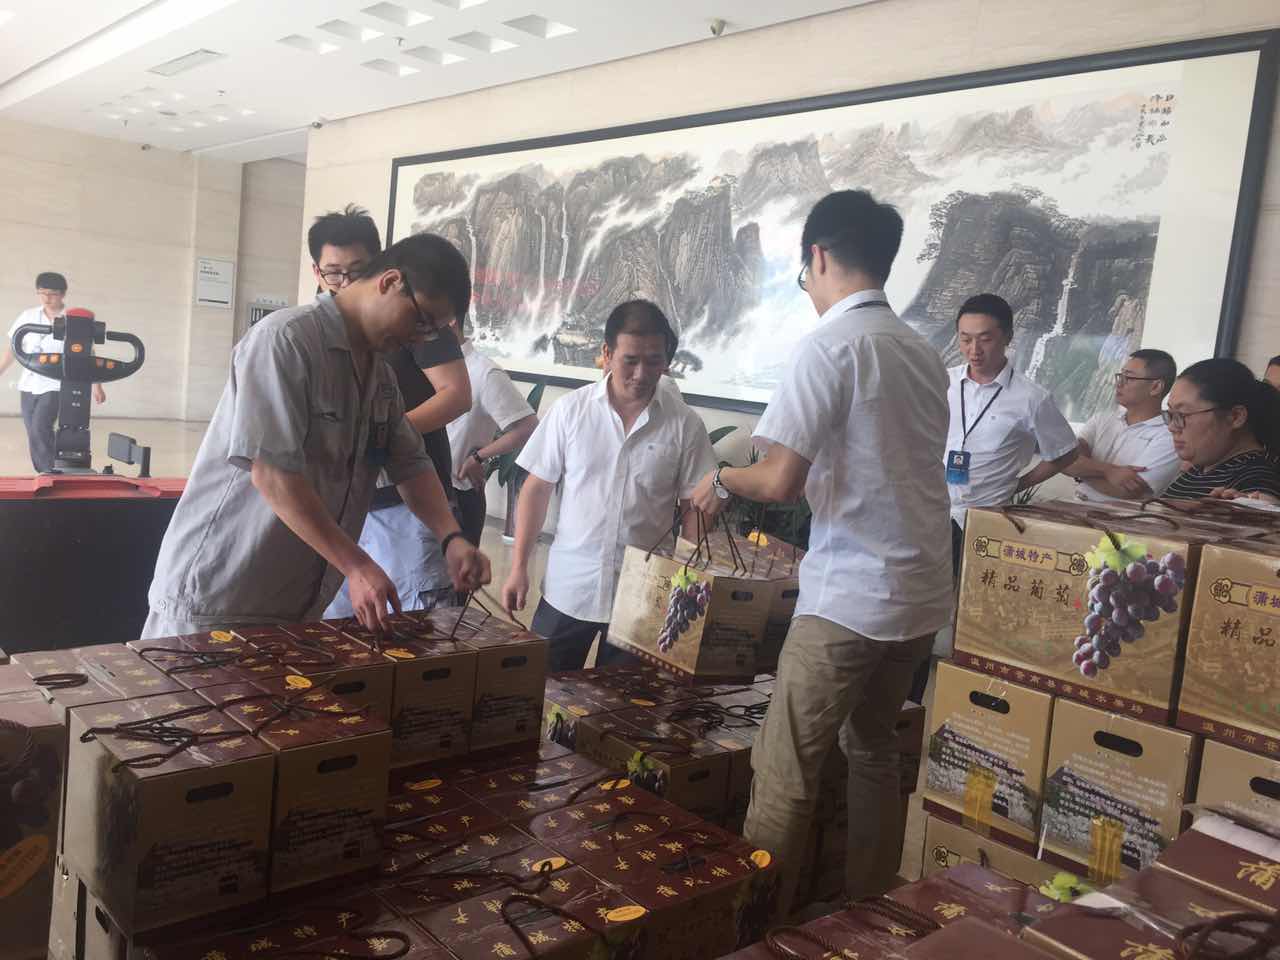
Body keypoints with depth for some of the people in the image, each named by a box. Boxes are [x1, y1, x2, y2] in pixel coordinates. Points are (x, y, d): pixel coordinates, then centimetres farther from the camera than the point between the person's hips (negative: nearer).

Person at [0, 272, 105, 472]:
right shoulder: (28, 317, 5)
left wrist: (97, 386, 0)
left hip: (57, 386, -4)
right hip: (29, 385, 5)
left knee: (40, 428, -21)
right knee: (34, 437, 6)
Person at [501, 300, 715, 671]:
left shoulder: (684, 424, -4)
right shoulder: (571, 409, -2)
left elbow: (694, 508, 1)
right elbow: (537, 488, 3)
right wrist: (519, 567, 0)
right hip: (567, 589, 1)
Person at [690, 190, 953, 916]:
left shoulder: (831, 345, -12)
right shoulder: (925, 354, 10)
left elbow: (781, 481, -19)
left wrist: (723, 479, 0)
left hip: (851, 597, -8)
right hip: (922, 593, 8)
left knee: (785, 772, 2)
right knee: (873, 750, 22)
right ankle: (869, 909, 35)